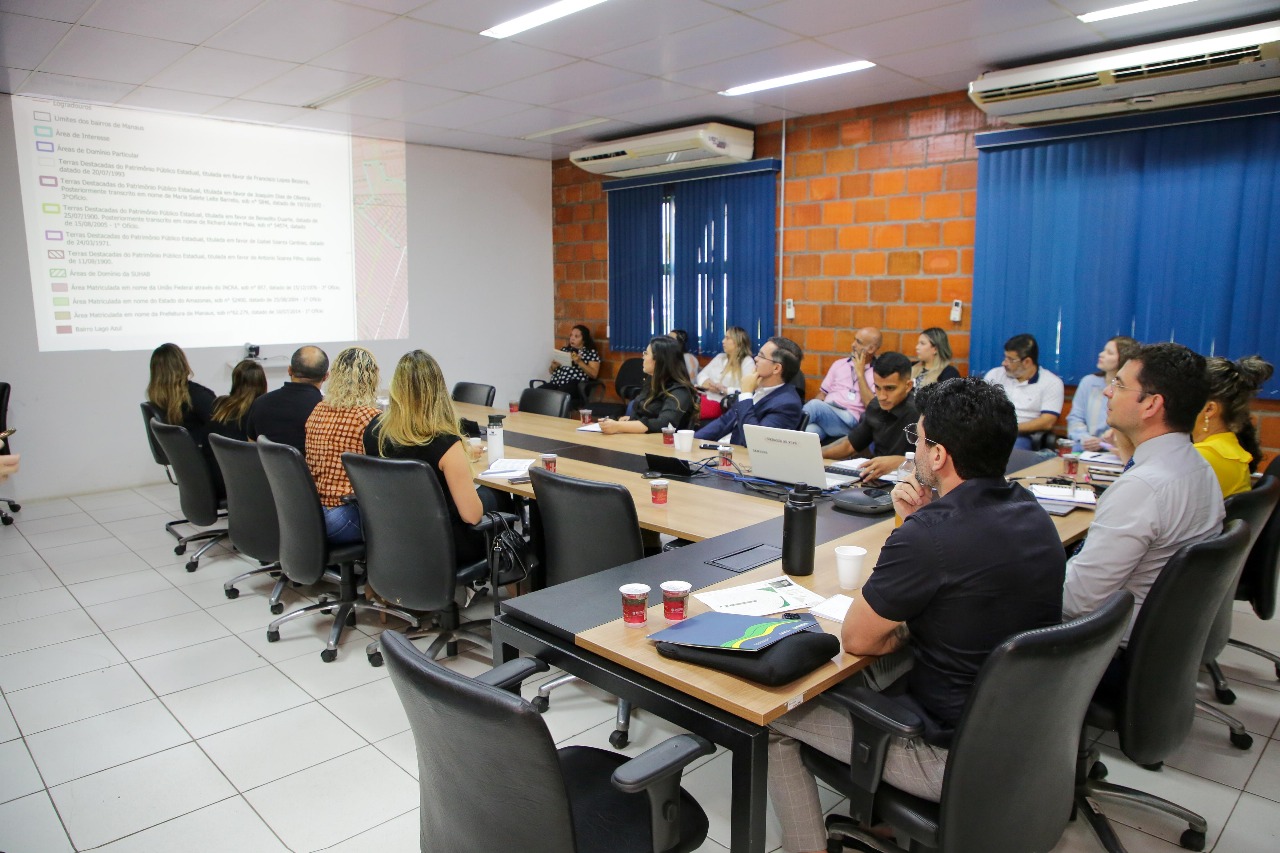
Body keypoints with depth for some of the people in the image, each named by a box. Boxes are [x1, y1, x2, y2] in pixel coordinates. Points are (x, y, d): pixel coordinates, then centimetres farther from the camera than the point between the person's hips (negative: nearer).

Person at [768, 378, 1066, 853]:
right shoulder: (1031, 513, -2)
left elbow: (856, 639, -17)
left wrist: (905, 630, 2)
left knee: (772, 716, 4)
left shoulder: (929, 535, -29)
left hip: (957, 758, -8)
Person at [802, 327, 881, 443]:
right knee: (809, 431, -35)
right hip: (825, 414, 3)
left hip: (850, 420, -3)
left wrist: (860, 373, -4)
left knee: (815, 405, -33)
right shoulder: (839, 364, 21)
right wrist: (813, 413, -2)